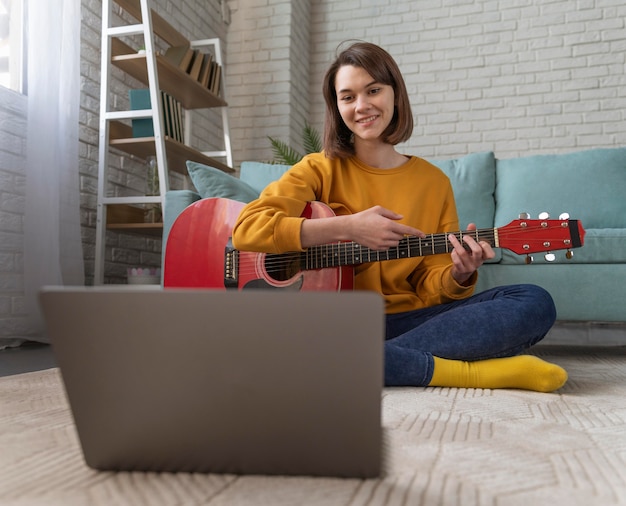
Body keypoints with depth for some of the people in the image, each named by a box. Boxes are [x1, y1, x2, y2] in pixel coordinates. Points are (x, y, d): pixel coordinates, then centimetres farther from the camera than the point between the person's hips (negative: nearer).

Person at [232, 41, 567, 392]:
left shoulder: (433, 182, 9)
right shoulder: (321, 169, 3)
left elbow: (429, 284, 8)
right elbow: (247, 229, -13)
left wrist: (458, 275, -16)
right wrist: (346, 227, -20)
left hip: (407, 319, 2)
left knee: (536, 304, -15)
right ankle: (468, 371, -25)